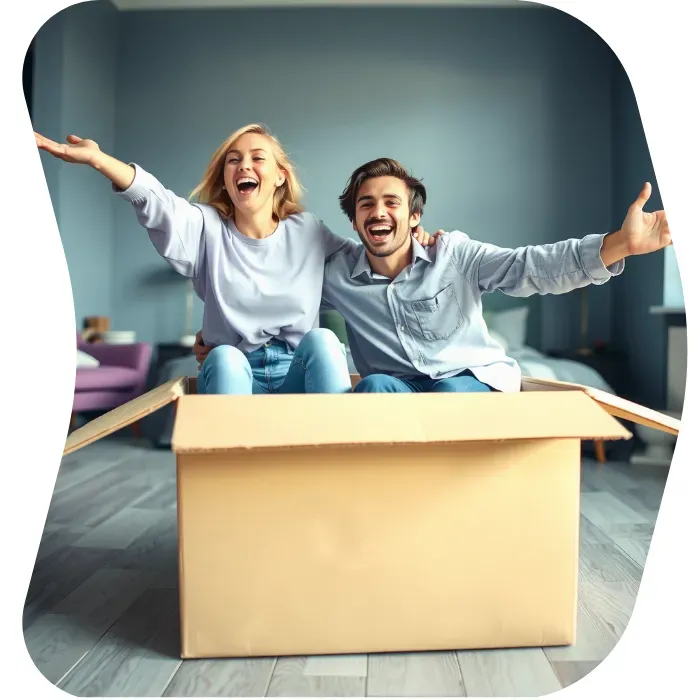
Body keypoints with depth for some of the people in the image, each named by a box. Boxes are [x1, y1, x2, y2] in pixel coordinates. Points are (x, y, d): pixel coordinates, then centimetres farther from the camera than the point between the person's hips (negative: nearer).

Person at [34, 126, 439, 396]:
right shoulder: (208, 228, -1)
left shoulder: (307, 230, 4)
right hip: (232, 373, 0)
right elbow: (156, 204, -20)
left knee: (321, 337, -29)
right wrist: (98, 159, -39)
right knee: (225, 355, -32)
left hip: (301, 373, 1)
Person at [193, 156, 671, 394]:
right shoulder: (337, 274, 2)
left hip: (475, 378, -1)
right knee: (375, 386, -31)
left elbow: (530, 268, -16)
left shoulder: (455, 254, -5)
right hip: (395, 387, 2)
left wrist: (620, 244, -31)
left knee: (451, 398, -35)